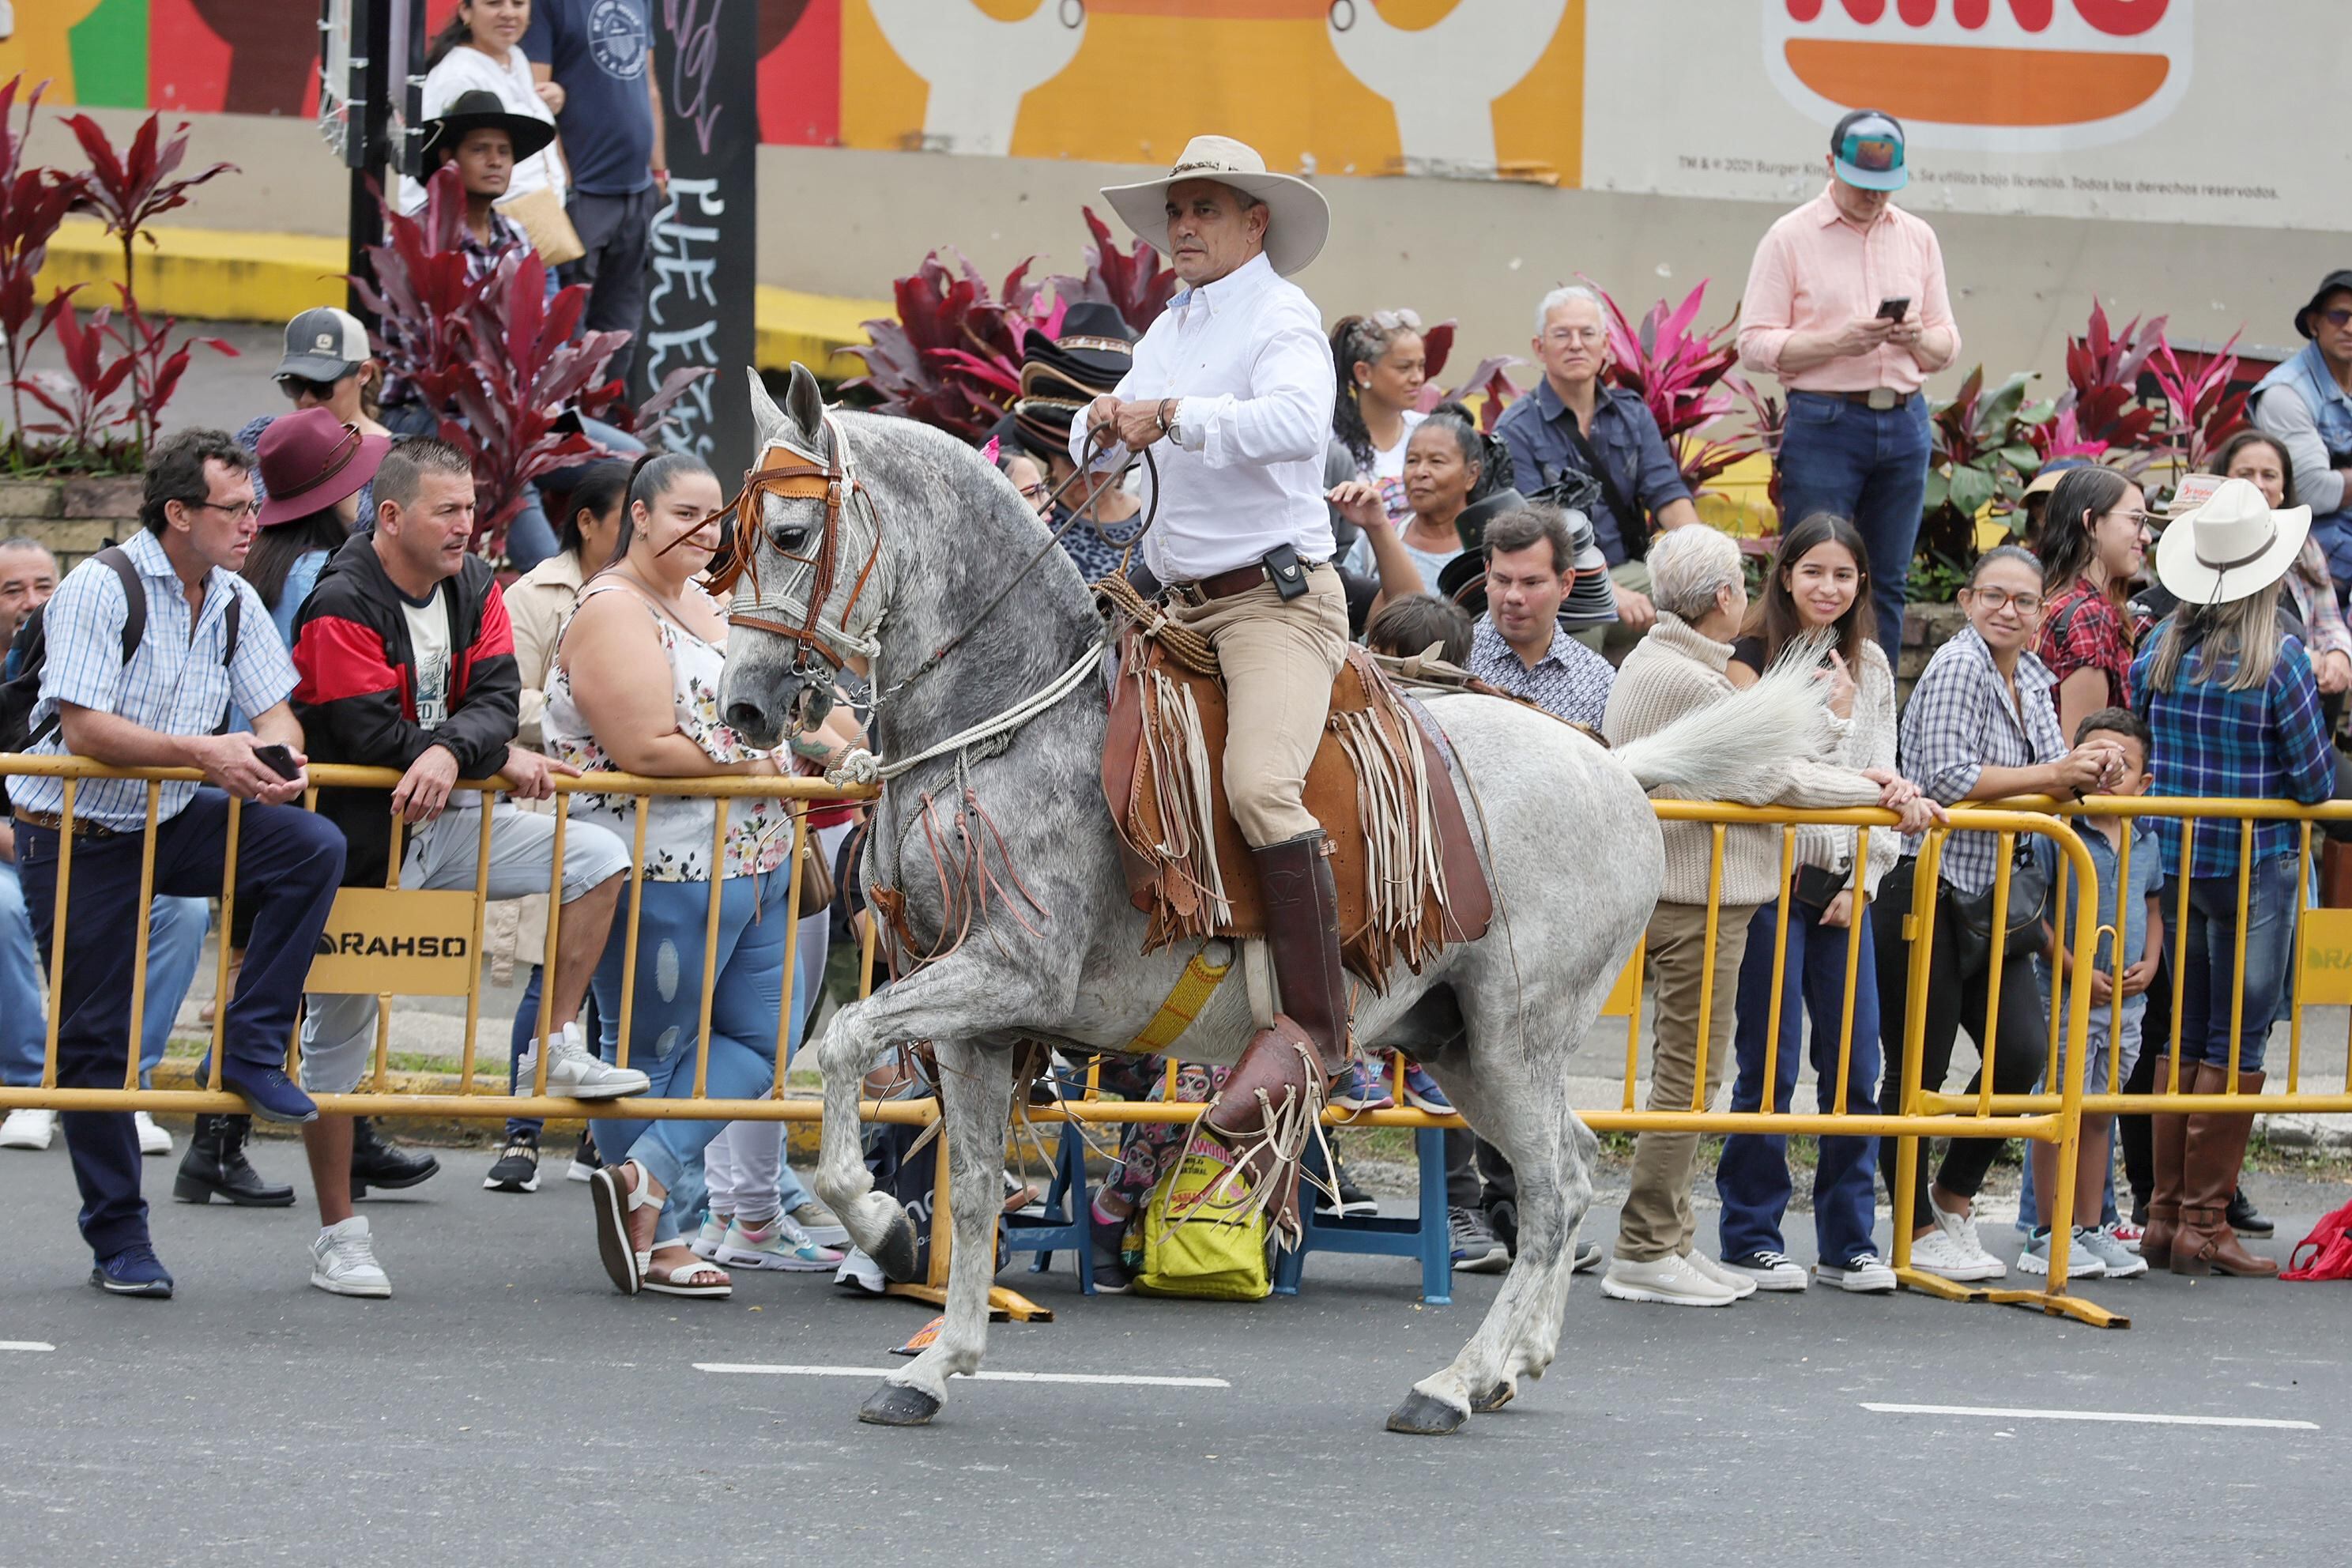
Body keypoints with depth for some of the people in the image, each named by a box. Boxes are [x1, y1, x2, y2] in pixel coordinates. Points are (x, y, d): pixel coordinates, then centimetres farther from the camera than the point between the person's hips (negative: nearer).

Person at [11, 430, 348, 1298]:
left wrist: (279, 756, -20)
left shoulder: (237, 602, 4)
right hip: (75, 834, -5)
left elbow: (273, 709, 5)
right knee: (94, 1037, -1)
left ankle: (251, 1050, -10)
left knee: (313, 848, -19)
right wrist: (205, 753, -31)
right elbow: (84, 726, -23)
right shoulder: (100, 588, -16)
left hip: (172, 823, 5)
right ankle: (117, 1237, 9)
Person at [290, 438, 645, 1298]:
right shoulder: (342, 605, -19)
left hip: (446, 822, 6)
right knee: (339, 1030, 0)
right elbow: (375, 738, -24)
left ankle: (559, 1048, 0)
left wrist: (451, 752, -31)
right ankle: (338, 1234, 7)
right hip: (358, 838, -6)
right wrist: (501, 757, -19)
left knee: (598, 858, -6)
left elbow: (495, 699, -8)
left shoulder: (473, 587, 2)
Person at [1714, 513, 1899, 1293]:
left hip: (1842, 887, 5)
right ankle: (1751, 1237, 2)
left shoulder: (1869, 666, 14)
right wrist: (1830, 715, -15)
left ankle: (1848, 1241, 9)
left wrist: (1863, 879, 4)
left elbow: (1881, 777, 14)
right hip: (1773, 878, -5)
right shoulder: (1752, 658, -1)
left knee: (1856, 1066, 2)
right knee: (1771, 1064, -6)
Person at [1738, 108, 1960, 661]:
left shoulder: (1917, 238, 14)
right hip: (1824, 424, -4)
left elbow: (1947, 346, 16)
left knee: (1887, 584, 6)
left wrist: (1918, 339, -8)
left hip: (1904, 424, 4)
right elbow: (1754, 345, -5)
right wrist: (1836, 342, -17)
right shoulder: (1790, 238, 0)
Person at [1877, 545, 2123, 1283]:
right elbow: (1947, 776, -22)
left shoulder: (2030, 676, 13)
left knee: (2024, 1048, 1)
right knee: (1918, 1069, 0)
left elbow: (2050, 774, 21)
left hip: (1990, 900, 8)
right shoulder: (1957, 668, -12)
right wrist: (2053, 775, -20)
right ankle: (1917, 1230, 10)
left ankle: (1953, 1194, 21)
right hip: (1926, 894, -8)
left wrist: (2086, 768, -2)